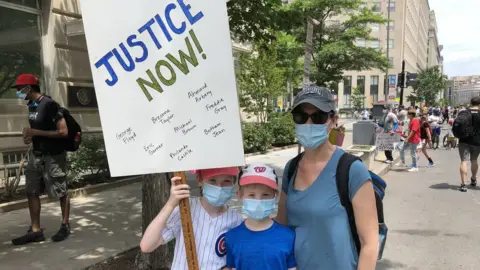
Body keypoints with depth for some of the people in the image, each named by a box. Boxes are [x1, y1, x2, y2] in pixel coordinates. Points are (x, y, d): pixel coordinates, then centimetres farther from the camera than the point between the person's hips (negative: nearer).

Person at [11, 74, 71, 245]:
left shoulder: (49, 104, -17)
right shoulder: (31, 105, 8)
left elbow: (63, 132, -21)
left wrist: (35, 133, -20)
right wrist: (30, 136, 2)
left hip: (53, 156, -8)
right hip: (36, 155, 9)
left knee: (61, 192, 4)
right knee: (31, 192, 8)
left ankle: (65, 226, 20)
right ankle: (35, 230, 17)